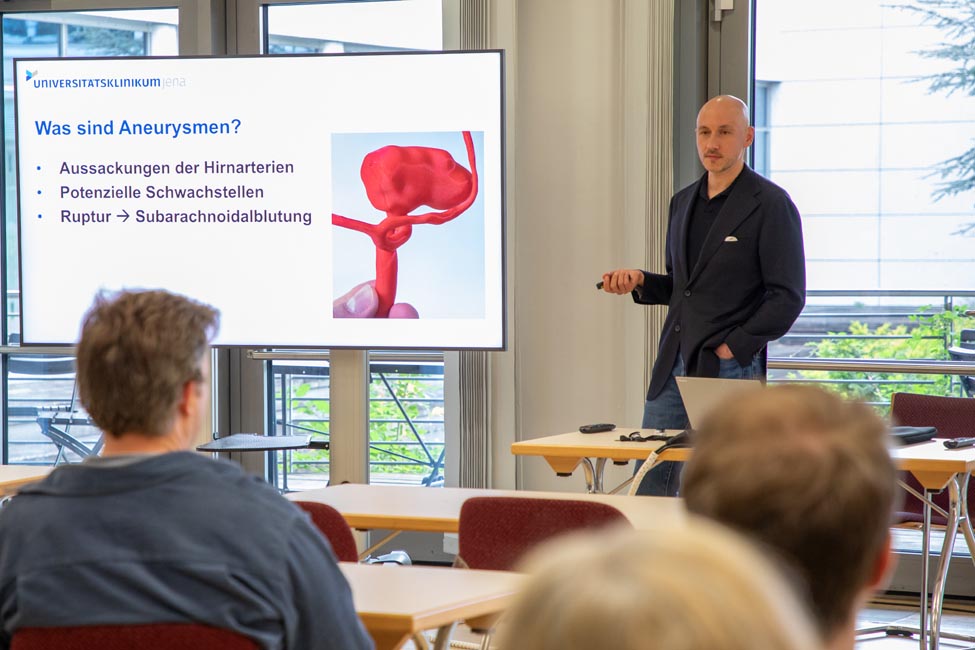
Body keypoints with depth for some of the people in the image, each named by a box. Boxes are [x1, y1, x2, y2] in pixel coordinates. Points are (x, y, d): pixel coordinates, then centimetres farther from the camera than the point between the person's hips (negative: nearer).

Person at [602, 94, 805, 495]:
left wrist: (731, 349, -14)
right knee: (650, 485, 4)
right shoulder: (683, 202, 17)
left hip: (730, 370, -7)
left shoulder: (771, 205, -6)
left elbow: (788, 297, -9)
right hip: (673, 366, 7)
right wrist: (641, 282, 5)